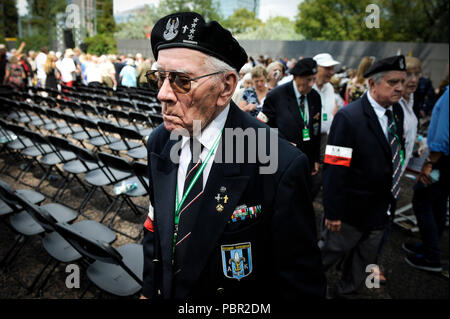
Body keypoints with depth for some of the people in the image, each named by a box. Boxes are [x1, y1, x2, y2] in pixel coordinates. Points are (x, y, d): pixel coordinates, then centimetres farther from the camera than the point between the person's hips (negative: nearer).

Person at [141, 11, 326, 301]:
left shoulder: (281, 168, -30)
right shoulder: (159, 142, -9)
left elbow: (302, 283, -20)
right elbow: (157, 227, 3)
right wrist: (149, 291, 6)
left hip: (246, 303, -4)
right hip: (166, 292, 5)